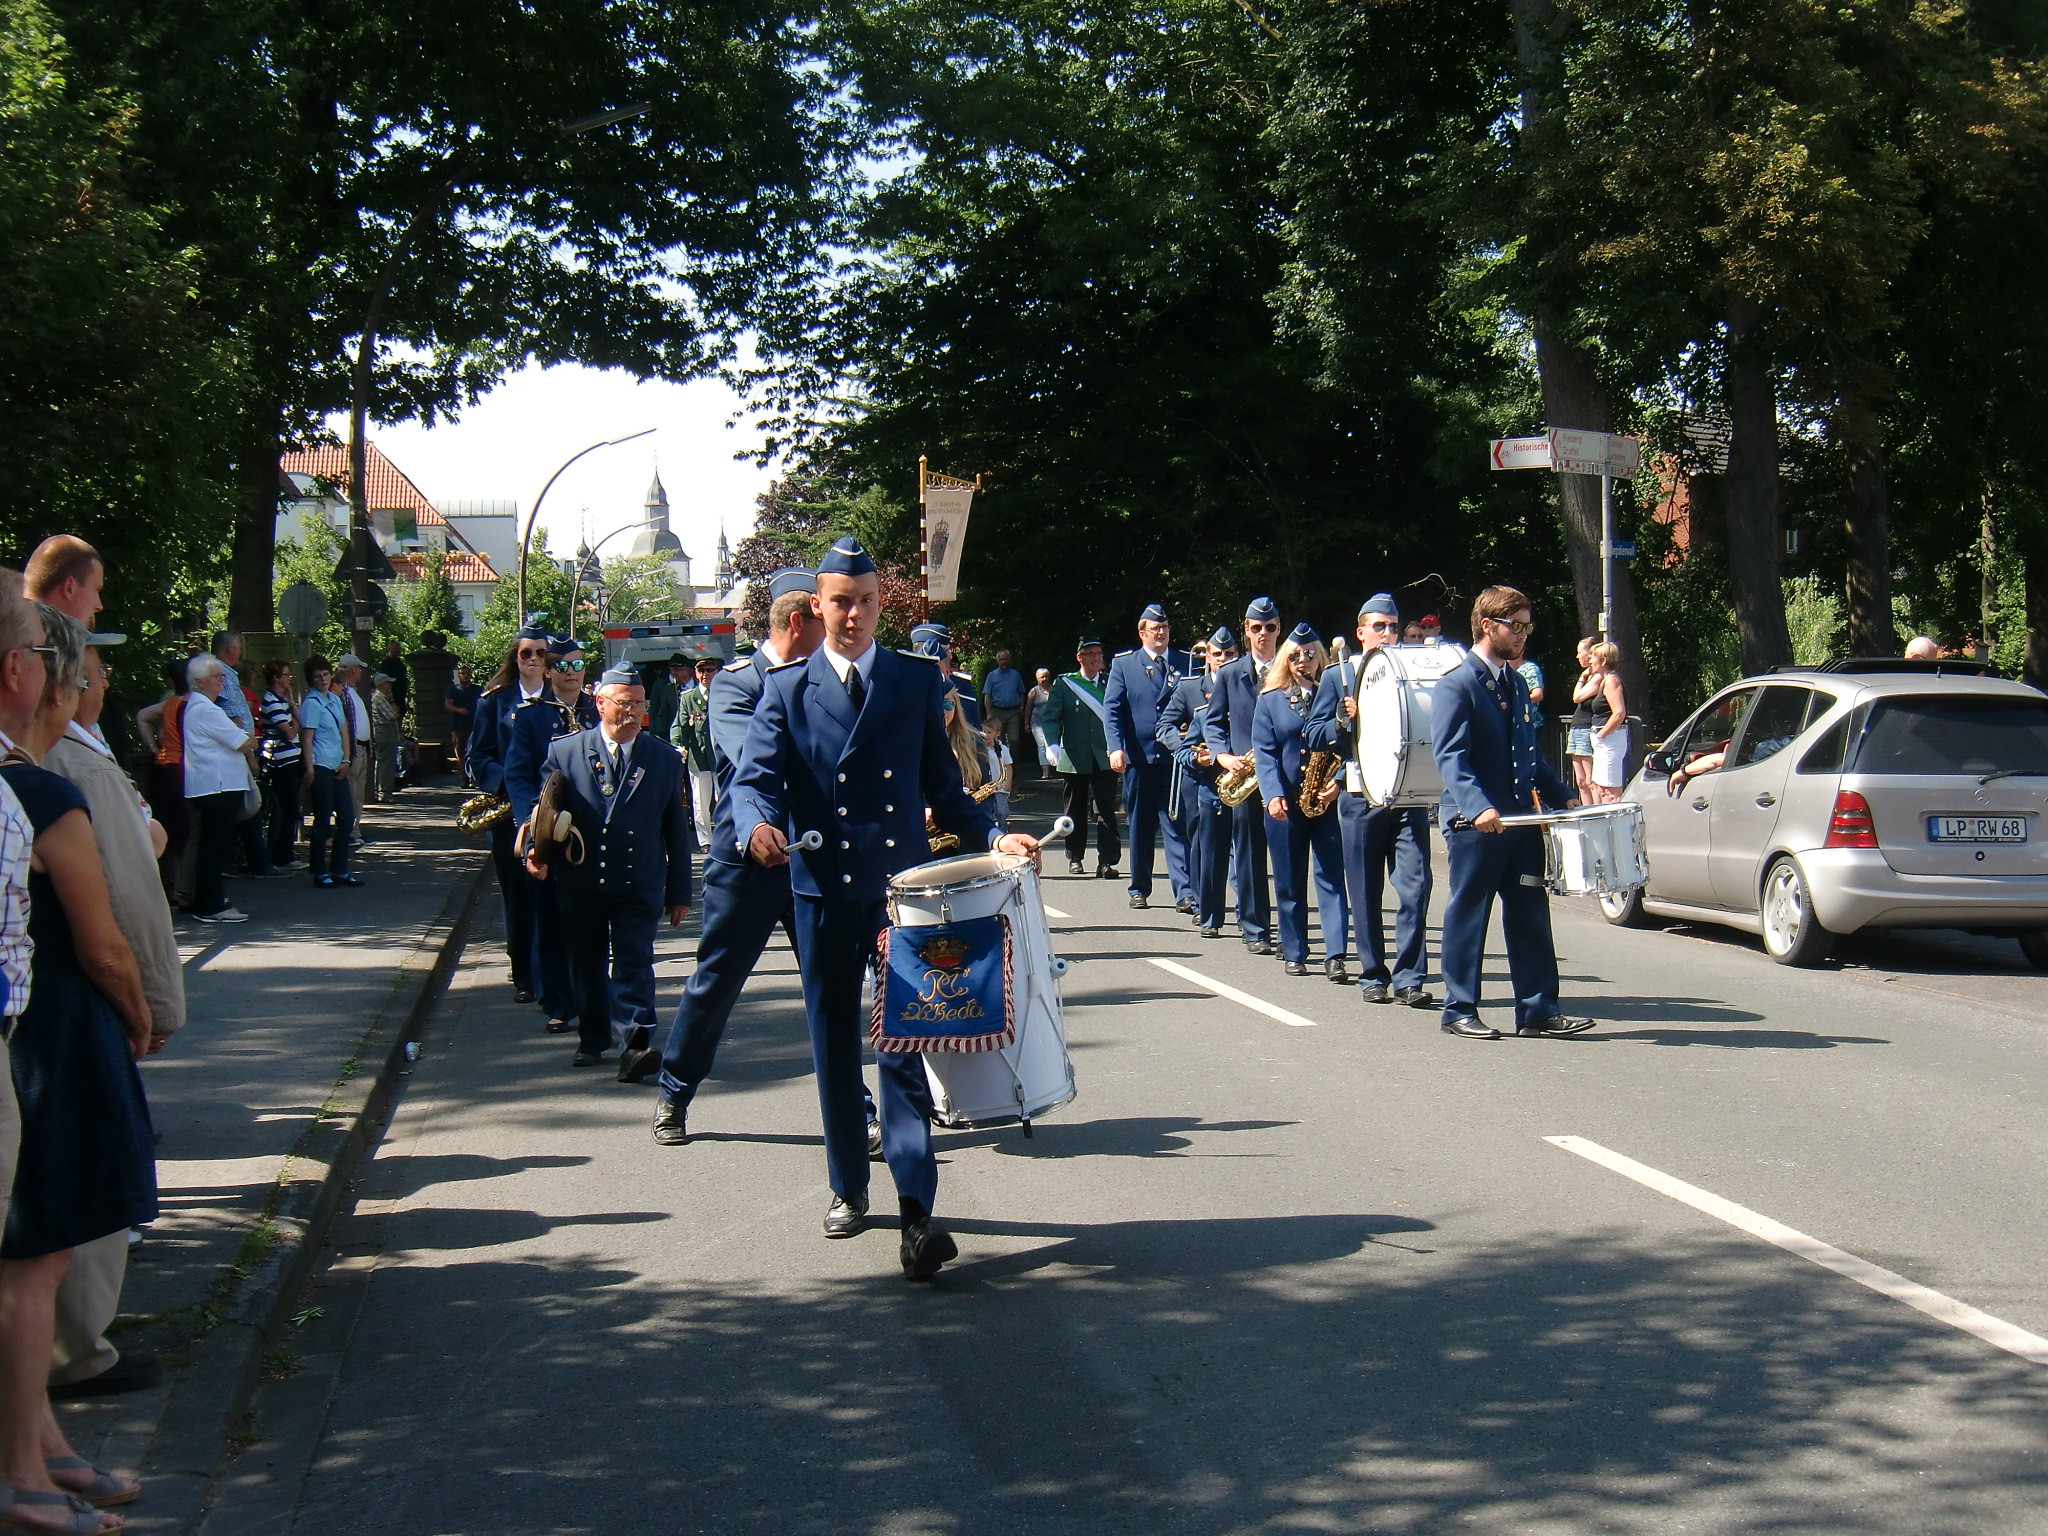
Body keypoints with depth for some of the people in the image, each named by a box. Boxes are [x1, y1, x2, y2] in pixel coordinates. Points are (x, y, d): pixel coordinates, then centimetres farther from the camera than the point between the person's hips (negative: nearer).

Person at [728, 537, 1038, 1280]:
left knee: (903, 1045, -9)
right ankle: (849, 1190, 26)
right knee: (834, 1049, 11)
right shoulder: (787, 689, 6)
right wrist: (758, 824, -28)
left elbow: (942, 786, 10)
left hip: (901, 890, -1)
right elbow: (754, 776, -5)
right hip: (823, 892, 1)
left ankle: (916, 1212, -15)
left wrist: (993, 837, -6)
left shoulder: (916, 682, 8)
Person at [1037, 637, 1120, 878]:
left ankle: (1106, 861, -8)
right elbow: (1049, 718, -1)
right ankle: (1075, 858, 23)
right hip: (1074, 758, 0)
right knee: (1075, 810, 9)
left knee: (1106, 810, -8)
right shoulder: (1063, 685, 3)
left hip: (1104, 757, 0)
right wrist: (1052, 745, -17)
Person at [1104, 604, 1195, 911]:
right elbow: (1111, 708, 0)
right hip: (1138, 757, 1)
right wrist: (1116, 747, -13)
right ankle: (1139, 889, 19)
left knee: (1176, 826, -5)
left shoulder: (1186, 663, 8)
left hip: (1175, 758, 0)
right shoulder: (1123, 664, 6)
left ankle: (1185, 891, -10)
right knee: (1140, 826, 9)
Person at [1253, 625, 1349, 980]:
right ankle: (1294, 953, 14)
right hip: (1285, 804, 1)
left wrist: (1339, 781, -15)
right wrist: (1273, 794, -14)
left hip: (1327, 801, -1)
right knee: (1289, 881, 6)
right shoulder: (1270, 700, 8)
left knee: (1331, 877, -6)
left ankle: (1336, 955, -11)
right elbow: (1264, 751, 0)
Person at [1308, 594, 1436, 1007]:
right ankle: (1373, 976, 14)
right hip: (1360, 797, -1)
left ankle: (1409, 977, -6)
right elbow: (1314, 735, 4)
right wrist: (1345, 719, -13)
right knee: (1365, 893, 4)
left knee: (1415, 885, -9)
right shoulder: (1338, 676, 9)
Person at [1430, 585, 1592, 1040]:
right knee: (1468, 916, 1)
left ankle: (1538, 1010, 12)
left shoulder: (1516, 684, 16)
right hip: (1473, 822, -7)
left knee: (1531, 914, 7)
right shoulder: (1456, 684, -10)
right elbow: (1450, 755, -20)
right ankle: (1459, 1011, 10)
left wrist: (1563, 796, 11)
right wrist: (1478, 807, -33)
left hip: (1520, 819, 7)